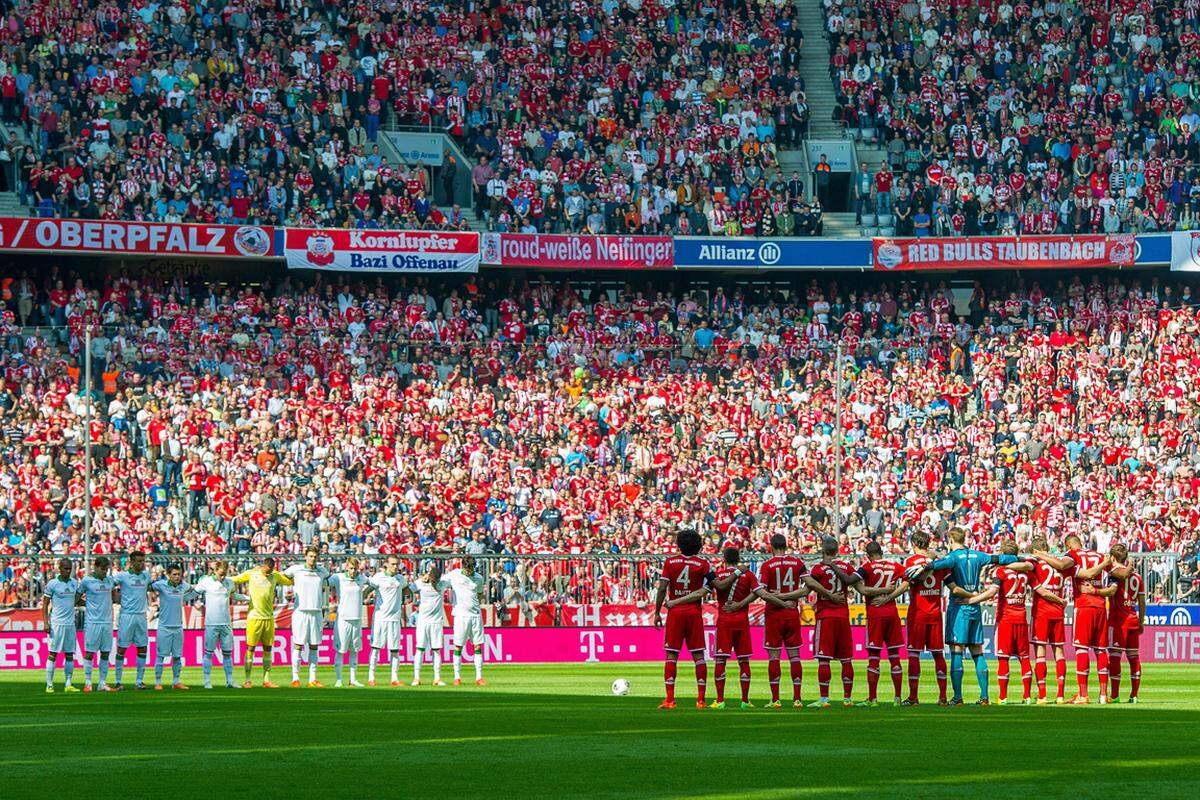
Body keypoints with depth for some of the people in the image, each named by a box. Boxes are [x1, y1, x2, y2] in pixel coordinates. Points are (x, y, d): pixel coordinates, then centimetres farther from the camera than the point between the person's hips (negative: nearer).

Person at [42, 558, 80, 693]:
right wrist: (45, 622, -9)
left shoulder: (74, 583, 10)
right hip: (57, 623, -5)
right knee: (53, 654, -4)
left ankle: (68, 684, 10)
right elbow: (45, 604, -3)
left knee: (69, 654, 6)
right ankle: (49, 685, -1)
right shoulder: (52, 584, -5)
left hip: (70, 623, 5)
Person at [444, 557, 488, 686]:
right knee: (458, 646, -2)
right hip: (461, 616, -3)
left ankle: (479, 677, 3)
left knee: (478, 646, 1)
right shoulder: (453, 575, 1)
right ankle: (457, 677, 3)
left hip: (476, 615, 3)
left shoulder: (478, 578, 9)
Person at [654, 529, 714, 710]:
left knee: (671, 655, 2)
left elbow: (662, 589, -5)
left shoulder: (670, 562, 0)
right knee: (698, 655, 4)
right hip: (694, 612, 0)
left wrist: (657, 612, 1)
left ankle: (669, 699, -4)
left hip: (675, 612, 0)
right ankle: (701, 699, 0)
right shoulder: (702, 564, -1)